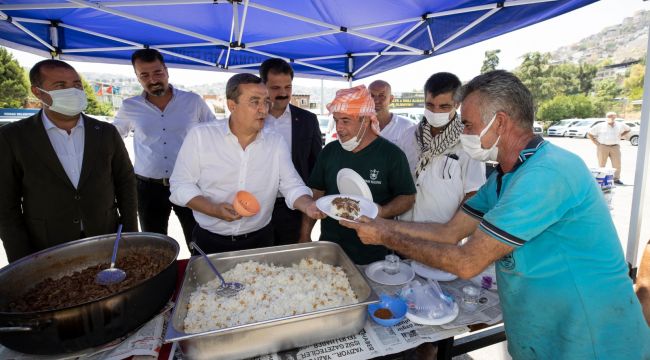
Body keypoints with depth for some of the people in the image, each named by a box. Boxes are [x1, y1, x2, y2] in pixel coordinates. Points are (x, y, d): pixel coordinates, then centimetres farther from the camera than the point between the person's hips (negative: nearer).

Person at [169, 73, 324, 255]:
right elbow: (180, 185, -7)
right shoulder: (199, 136, -10)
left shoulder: (277, 142, -3)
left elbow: (292, 186, -6)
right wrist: (214, 210, -22)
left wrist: (308, 205, -27)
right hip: (210, 241, -2)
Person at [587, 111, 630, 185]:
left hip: (615, 147, 2)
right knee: (601, 164, 0)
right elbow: (589, 134, 4)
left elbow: (628, 129, 29)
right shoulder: (600, 126, 2)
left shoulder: (620, 125, 10)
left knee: (617, 164, -1)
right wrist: (596, 142, -2)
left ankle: (616, 179, 10)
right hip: (602, 146, -2)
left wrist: (619, 136, 15)